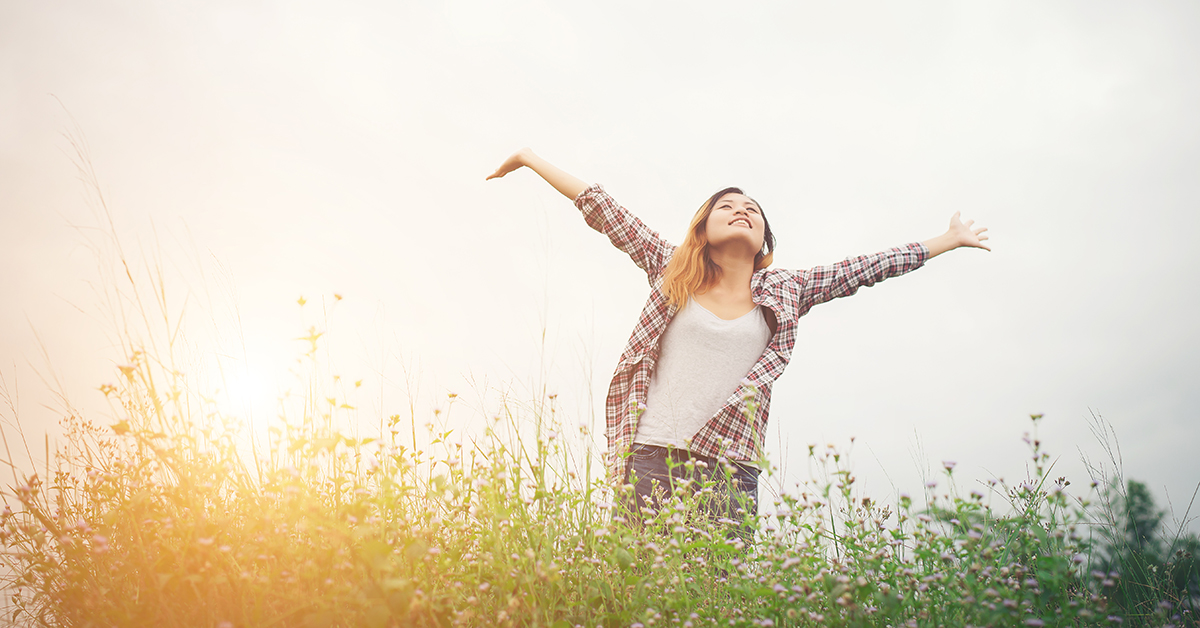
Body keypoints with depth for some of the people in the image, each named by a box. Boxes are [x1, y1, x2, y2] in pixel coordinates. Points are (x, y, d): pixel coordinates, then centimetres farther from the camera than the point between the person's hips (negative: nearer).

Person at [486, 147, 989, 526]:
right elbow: (603, 211, 14)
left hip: (730, 472, 1)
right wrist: (531, 159, 19)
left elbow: (862, 269, 19)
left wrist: (946, 241, 26)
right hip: (650, 460, -1)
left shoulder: (784, 293, 14)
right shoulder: (673, 271, 12)